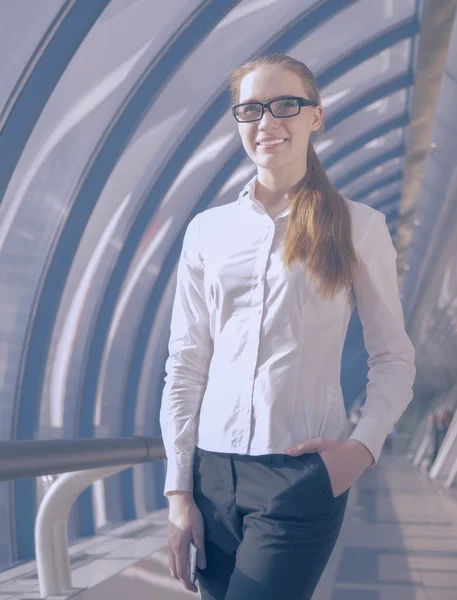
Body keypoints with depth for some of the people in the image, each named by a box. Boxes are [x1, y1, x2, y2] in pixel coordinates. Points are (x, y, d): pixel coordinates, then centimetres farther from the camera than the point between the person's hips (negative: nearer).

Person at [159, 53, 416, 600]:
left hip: (303, 473, -3)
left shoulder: (357, 227, 2)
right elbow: (185, 364, 7)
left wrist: (364, 443, -14)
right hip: (214, 471, 3)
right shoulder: (207, 230, 8)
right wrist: (179, 491, 3)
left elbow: (393, 356, 3)